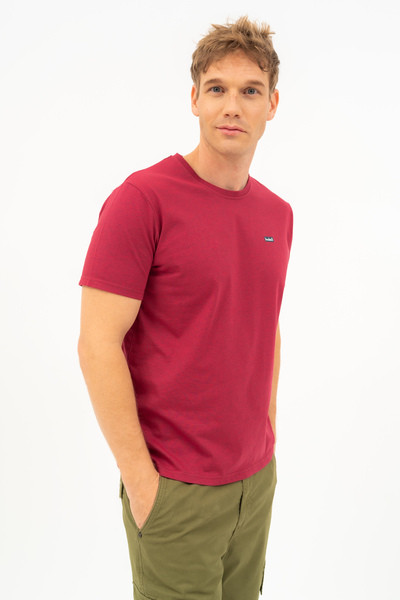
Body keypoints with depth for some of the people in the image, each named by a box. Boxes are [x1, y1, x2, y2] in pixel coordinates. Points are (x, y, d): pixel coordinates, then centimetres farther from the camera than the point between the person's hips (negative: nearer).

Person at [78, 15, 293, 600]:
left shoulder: (277, 214, 6)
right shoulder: (141, 199, -16)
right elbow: (97, 343, -18)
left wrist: (267, 433, 14)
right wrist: (139, 477, -17)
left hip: (257, 477, 7)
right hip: (175, 486, -6)